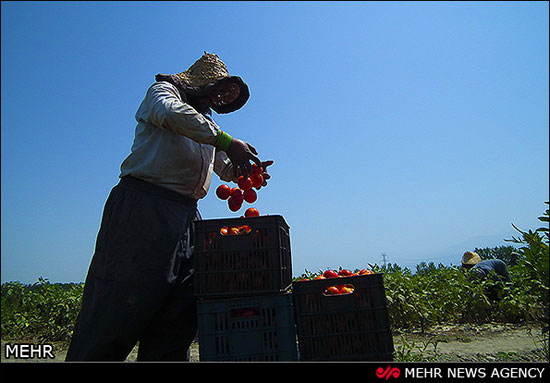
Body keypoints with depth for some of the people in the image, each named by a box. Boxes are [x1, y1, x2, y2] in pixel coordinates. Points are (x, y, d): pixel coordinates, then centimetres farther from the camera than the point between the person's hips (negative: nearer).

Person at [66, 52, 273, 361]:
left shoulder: (207, 123, 32)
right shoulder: (163, 90, 11)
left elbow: (224, 167, 29)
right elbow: (171, 113, -14)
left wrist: (247, 170, 7)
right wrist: (225, 141, -20)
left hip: (186, 214, 7)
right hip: (144, 204, -7)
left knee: (182, 309, 0)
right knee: (121, 301, -9)